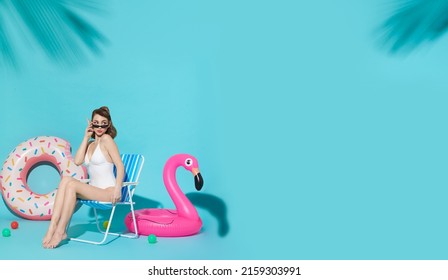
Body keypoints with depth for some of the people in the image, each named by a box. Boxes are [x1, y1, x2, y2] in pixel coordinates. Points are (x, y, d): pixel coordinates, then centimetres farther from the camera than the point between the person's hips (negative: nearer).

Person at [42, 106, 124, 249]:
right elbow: (77, 161, 2)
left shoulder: (107, 139, -3)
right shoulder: (91, 143, 18)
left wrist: (117, 189, -22)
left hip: (107, 191, -6)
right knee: (66, 179, -19)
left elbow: (120, 167, -11)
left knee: (72, 184, -26)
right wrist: (86, 137, 3)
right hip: (94, 190, 6)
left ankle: (60, 231, -21)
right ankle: (53, 227, -27)